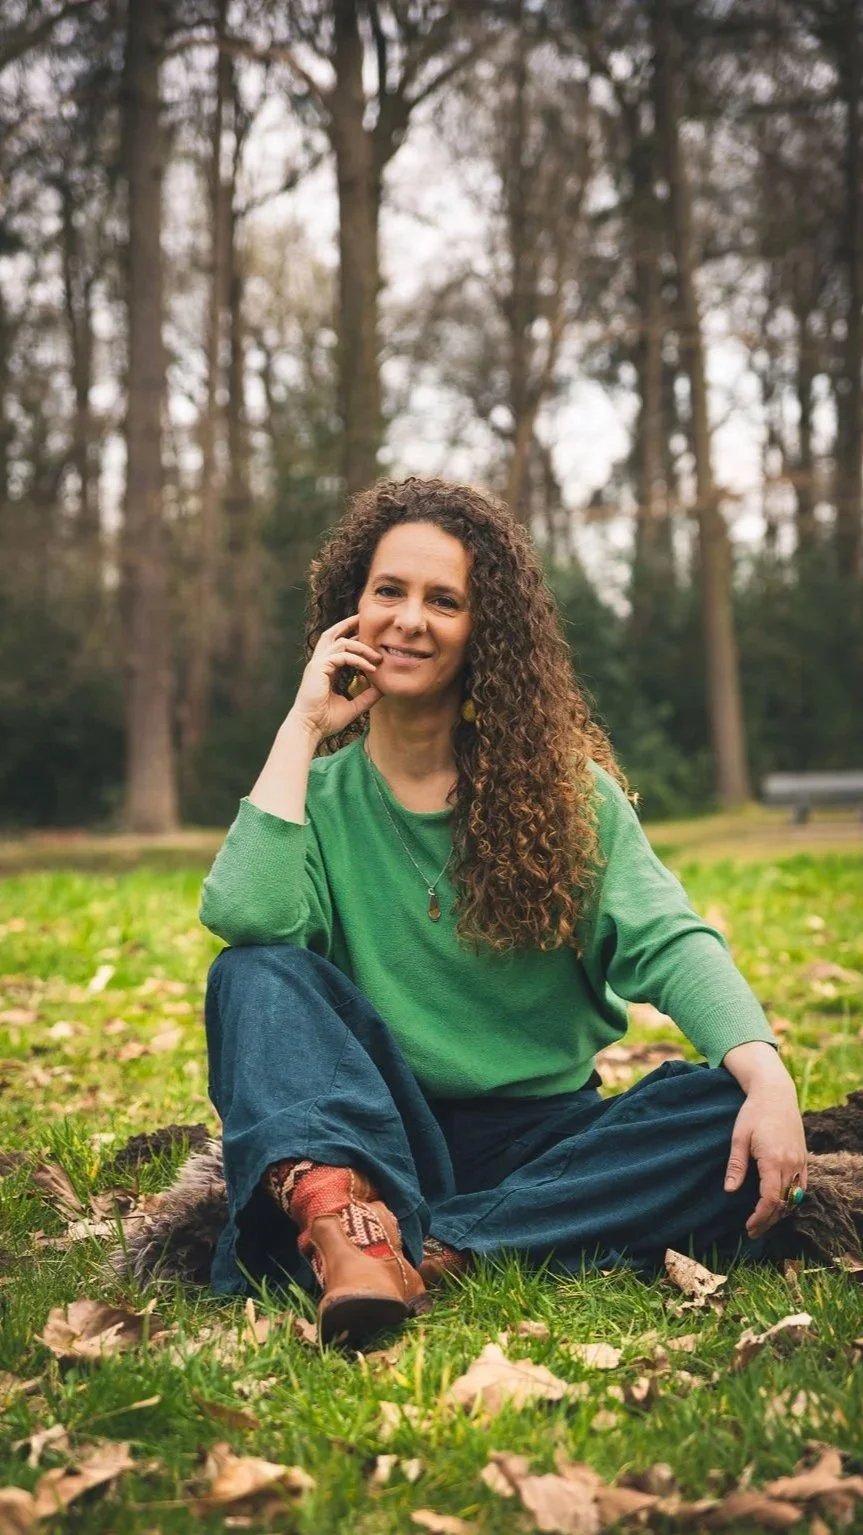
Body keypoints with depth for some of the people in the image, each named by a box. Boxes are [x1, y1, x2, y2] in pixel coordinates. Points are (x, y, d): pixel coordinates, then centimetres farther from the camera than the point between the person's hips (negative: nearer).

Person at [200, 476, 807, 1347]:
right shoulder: (319, 795, 5)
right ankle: (338, 1213, -50)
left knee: (738, 1127, -25)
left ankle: (433, 1251, -33)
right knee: (256, 975, -23)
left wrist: (768, 1078, -28)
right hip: (378, 1136, 0)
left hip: (543, 1136, 1)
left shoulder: (563, 787, 4)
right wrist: (303, 727, -9)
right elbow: (248, 920, -17)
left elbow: (668, 941, -9)